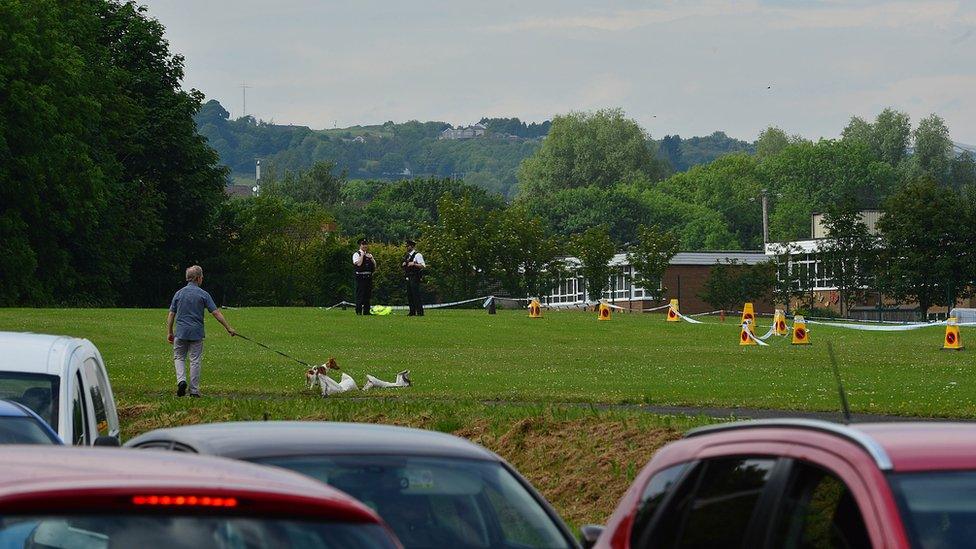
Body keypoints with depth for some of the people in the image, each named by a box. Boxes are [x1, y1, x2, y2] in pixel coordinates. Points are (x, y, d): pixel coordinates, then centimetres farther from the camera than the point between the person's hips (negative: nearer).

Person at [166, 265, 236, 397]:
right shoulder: (203, 294, -4)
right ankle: (194, 390, 4)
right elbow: (216, 313, -6)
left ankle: (181, 380, -11)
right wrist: (228, 328, 0)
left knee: (179, 358, 14)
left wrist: (170, 333, 12)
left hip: (181, 332, 1)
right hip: (196, 333, -1)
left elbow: (171, 315, 4)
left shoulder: (179, 293, 3)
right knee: (195, 361, 5)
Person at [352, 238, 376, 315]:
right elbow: (359, 263, -18)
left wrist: (370, 258, -4)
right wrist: (362, 255, -13)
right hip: (360, 276, -6)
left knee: (368, 295, 7)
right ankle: (358, 311, -5)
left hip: (368, 276, 6)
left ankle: (366, 311, 12)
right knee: (360, 295, -7)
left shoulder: (369, 254, 17)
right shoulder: (357, 254, -2)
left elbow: (374, 265, 11)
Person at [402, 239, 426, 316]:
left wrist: (414, 264, -23)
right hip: (408, 278, 8)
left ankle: (420, 312, -11)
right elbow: (403, 264, 27)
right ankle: (412, 312, 13)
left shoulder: (417, 255, -7)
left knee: (416, 295, -11)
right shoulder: (407, 256, 17)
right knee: (409, 295, 8)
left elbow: (423, 266, -13)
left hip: (415, 278, -8)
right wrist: (404, 264, 4)